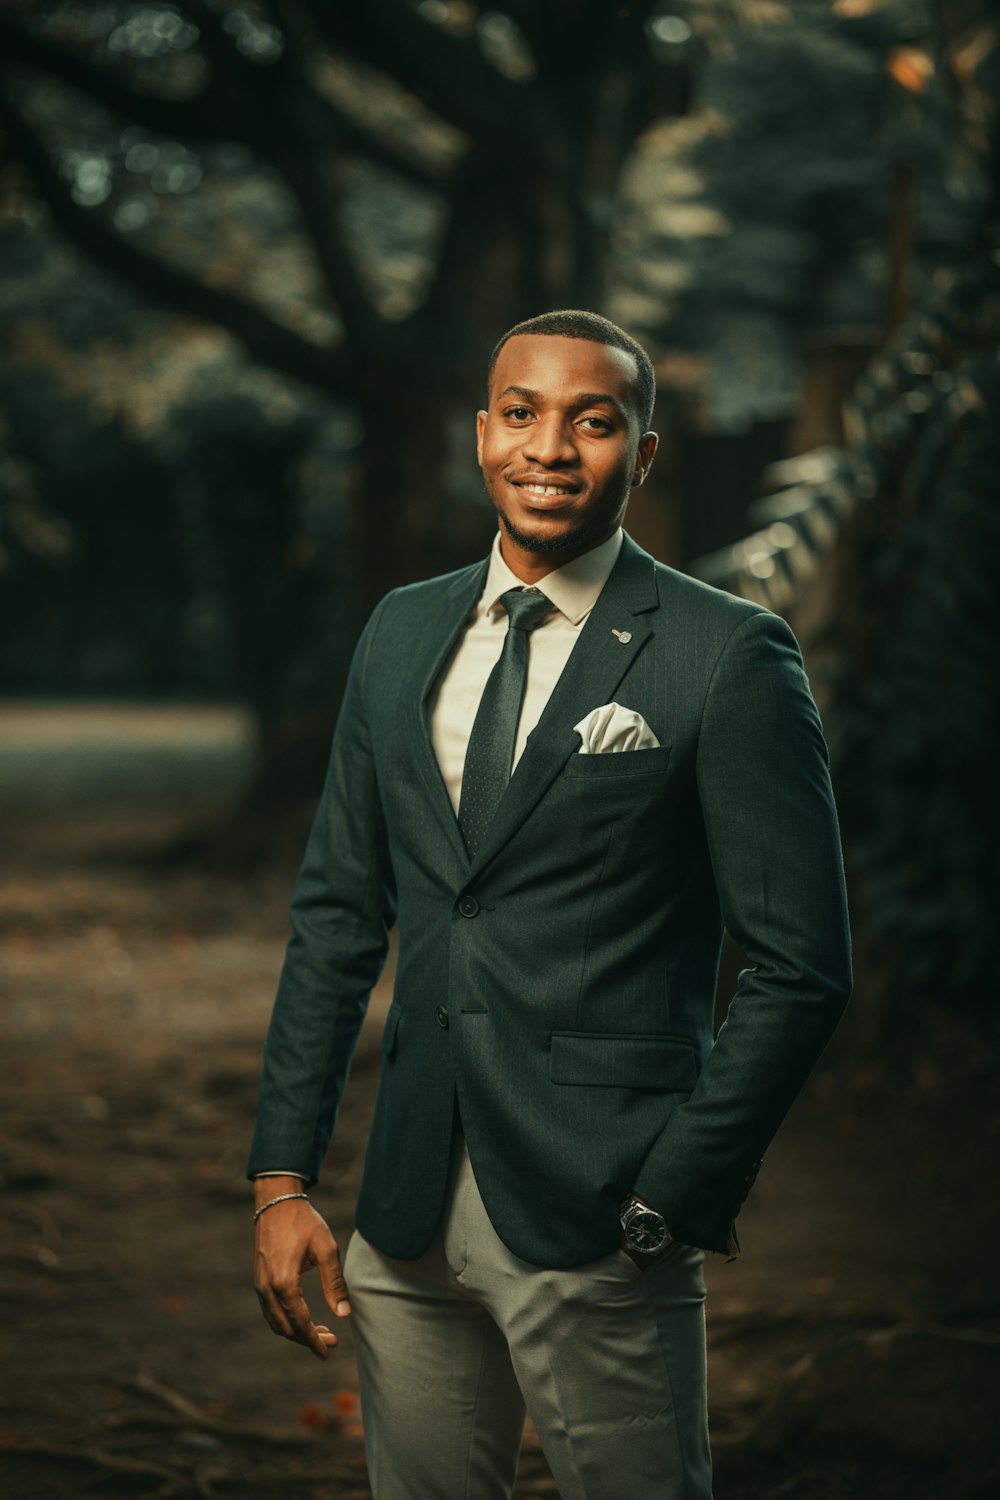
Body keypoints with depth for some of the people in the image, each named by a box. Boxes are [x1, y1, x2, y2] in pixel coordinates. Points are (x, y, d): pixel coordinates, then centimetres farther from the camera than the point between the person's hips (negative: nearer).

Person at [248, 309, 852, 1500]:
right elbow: (337, 910, 13)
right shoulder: (403, 633, 10)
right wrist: (281, 1177, 7)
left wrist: (669, 1203, -10)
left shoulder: (727, 659, -7)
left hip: (596, 1221, -5)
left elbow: (800, 969, -7)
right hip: (410, 1219, 5)